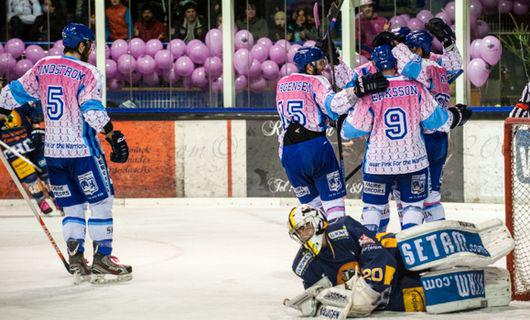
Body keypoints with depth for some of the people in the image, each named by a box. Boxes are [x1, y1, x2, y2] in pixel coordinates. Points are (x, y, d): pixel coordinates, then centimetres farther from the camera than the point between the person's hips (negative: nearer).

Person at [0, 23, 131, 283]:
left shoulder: (42, 67, 7)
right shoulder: (87, 73, -10)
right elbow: (92, 111, -20)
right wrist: (114, 137, -18)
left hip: (53, 150, 6)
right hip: (81, 149, -6)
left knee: (72, 206, 14)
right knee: (101, 203, 2)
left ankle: (76, 259, 9)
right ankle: (101, 260, 0)